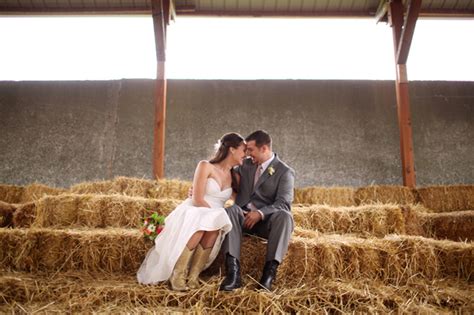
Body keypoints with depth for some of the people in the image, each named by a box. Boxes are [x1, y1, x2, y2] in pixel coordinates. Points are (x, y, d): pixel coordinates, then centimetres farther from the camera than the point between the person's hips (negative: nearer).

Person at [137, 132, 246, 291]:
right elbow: (197, 200, -12)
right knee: (201, 224, -39)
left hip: (214, 220, 4)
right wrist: (216, 215, -13)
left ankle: (193, 275, -30)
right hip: (192, 213, -4)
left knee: (214, 226, -34)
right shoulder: (205, 166, -4)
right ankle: (177, 274, -27)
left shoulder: (235, 177, 14)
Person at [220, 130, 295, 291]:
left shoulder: (285, 171, -2)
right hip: (243, 217, 3)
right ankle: (233, 271, -39)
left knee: (285, 216, -35)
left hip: (267, 220, -3)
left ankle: (270, 271, -35)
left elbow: (284, 203, -13)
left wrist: (260, 213, -29)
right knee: (230, 210, -31)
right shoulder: (246, 165, 13)